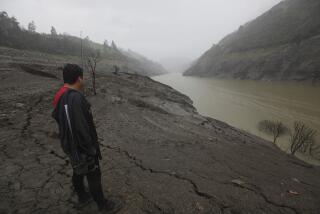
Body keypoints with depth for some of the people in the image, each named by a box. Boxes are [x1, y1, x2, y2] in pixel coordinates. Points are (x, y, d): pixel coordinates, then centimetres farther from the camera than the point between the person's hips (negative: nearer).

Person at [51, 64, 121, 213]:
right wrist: (91, 149, -20)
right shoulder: (75, 98, -31)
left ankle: (82, 196, 48)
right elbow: (81, 128, -31)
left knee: (79, 170, 26)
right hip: (82, 146, -9)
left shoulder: (61, 96, 0)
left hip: (70, 144, 9)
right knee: (93, 175, 9)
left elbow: (57, 117, 11)